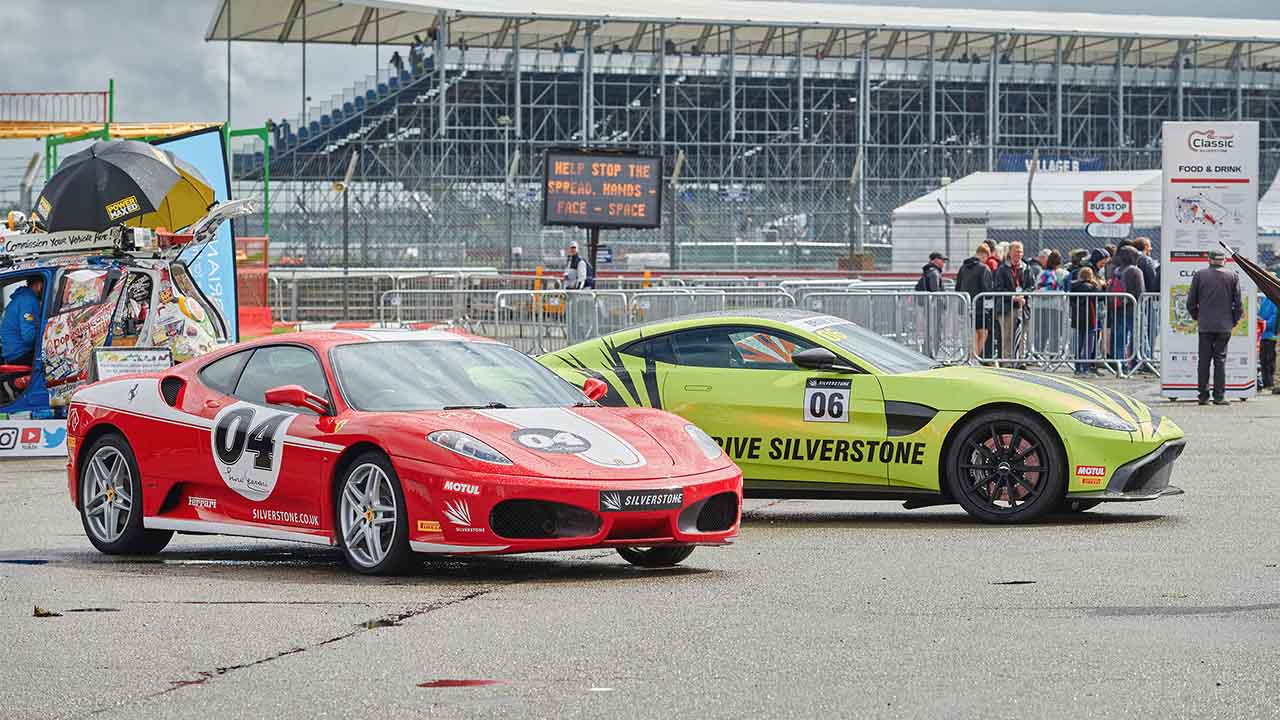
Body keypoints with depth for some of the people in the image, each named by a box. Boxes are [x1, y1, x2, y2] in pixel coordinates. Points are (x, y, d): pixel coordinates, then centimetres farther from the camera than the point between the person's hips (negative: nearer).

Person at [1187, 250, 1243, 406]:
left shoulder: (1199, 275, 1)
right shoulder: (1232, 276, 0)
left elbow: (1191, 301, 4)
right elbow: (1238, 303, 0)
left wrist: (1196, 317, 19)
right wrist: (1234, 321, 13)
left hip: (1205, 325, 0)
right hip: (1224, 326, 0)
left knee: (1204, 360, 5)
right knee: (1220, 360, 2)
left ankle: (1203, 395, 4)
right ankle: (1219, 396, -1)